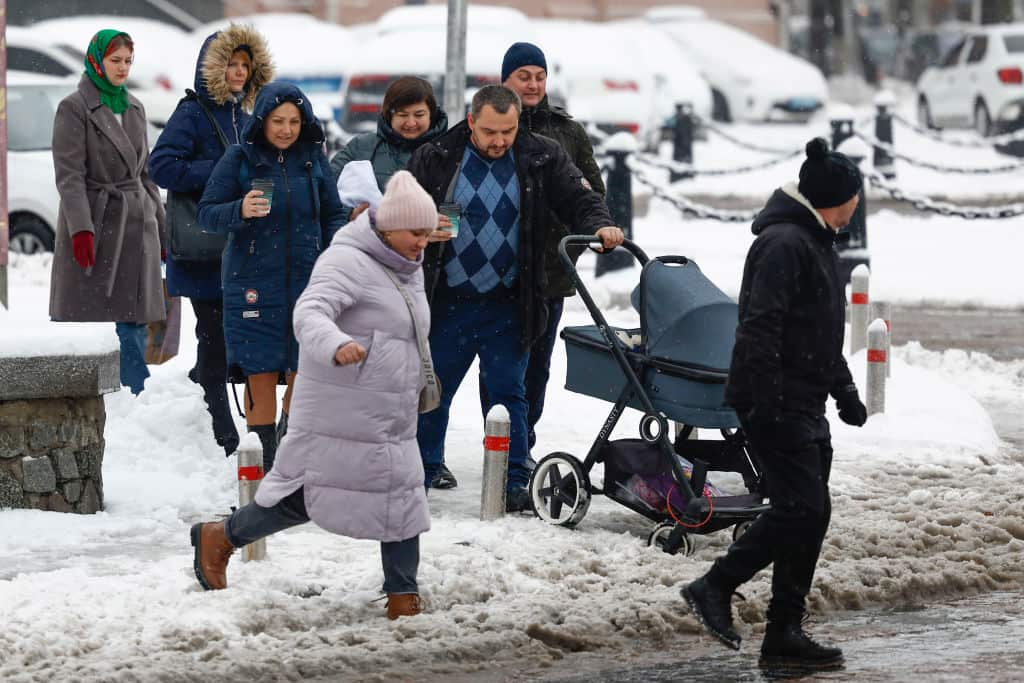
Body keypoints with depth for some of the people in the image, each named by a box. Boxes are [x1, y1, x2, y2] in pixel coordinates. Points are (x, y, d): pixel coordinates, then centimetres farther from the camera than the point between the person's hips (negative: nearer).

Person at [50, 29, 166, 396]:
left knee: (133, 319, 3)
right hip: (92, 221, -5)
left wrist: (159, 224, 17)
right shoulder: (74, 108, -6)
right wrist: (80, 227, -22)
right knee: (78, 315, -1)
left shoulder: (134, 108, 13)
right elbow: (69, 174, -13)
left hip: (134, 225, 5)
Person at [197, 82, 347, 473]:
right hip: (253, 284, -3)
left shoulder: (313, 159, 7)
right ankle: (264, 468, 6)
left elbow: (333, 215, 16)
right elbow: (207, 213, -4)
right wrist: (240, 211, -23)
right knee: (261, 375, -2)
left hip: (307, 281, 3)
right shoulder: (240, 159, -3)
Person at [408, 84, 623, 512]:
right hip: (448, 302, 0)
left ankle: (514, 484, 11)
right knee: (432, 392, 7)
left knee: (508, 393, 6)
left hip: (507, 306, 0)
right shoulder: (434, 160, -1)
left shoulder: (542, 159, 1)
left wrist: (599, 227, -23)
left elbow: (578, 199, -1)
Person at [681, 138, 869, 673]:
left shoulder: (816, 242, 19)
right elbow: (761, 327, -23)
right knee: (799, 508, -15)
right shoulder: (783, 244, -15)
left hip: (805, 407, 10)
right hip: (775, 404, -10)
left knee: (811, 514, 7)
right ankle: (715, 587, -3)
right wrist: (766, 401, -27)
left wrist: (844, 390, 27)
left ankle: (784, 636, 9)